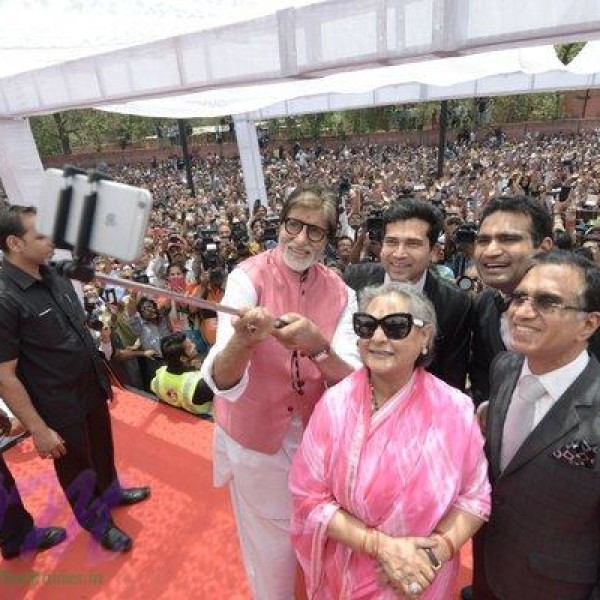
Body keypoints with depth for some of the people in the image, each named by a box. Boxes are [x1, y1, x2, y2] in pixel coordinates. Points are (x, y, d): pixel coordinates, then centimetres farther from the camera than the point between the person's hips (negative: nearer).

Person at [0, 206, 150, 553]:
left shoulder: (55, 276, -2)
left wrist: (104, 377, 14)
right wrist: (39, 429, -18)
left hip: (92, 389, 7)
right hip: (60, 407, -6)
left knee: (103, 448, 27)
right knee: (77, 469, 18)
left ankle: (111, 493, 55)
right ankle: (98, 521, 44)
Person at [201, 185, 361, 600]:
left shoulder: (341, 293, -10)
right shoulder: (248, 277, -20)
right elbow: (222, 382, -29)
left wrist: (316, 345, -40)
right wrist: (242, 341, -51)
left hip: (313, 433, 4)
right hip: (256, 432, -3)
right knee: (271, 542, 17)